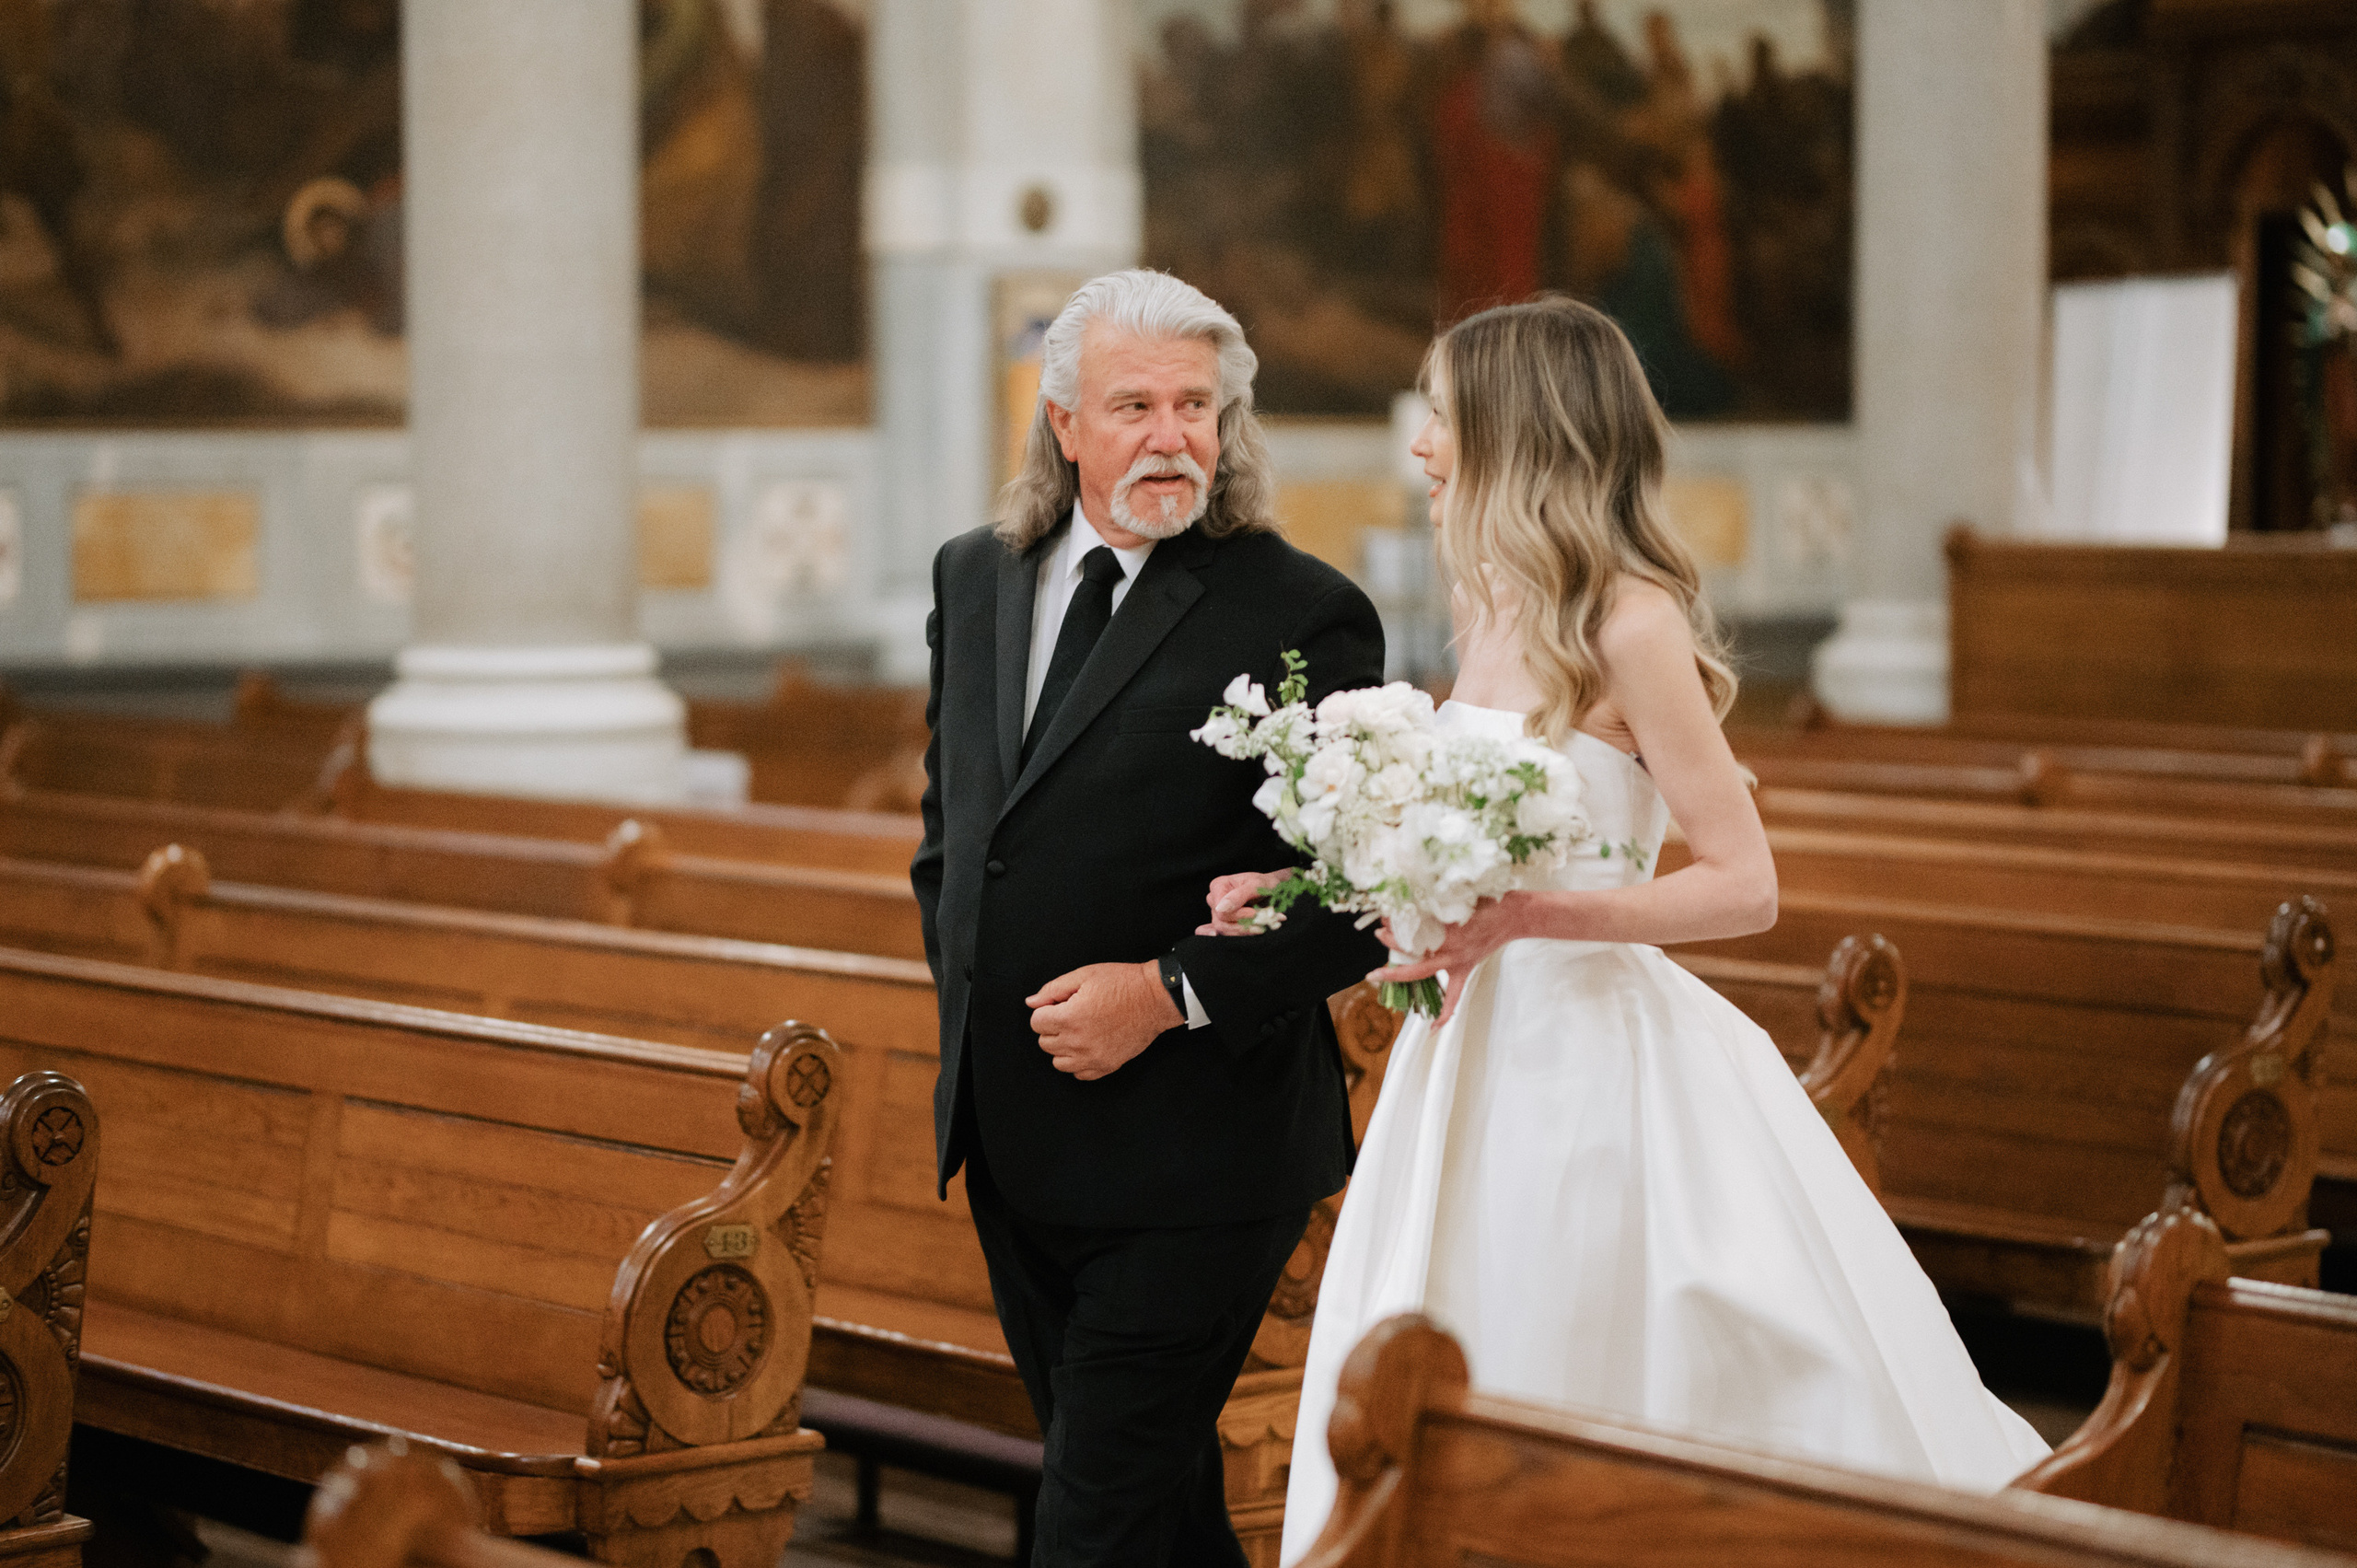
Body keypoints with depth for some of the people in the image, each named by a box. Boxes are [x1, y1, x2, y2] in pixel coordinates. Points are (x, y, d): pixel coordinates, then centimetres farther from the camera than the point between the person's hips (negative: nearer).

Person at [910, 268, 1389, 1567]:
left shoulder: (1302, 616, -10)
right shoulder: (974, 579, 10)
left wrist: (1174, 994, -18)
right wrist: (962, 972, 10)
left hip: (1191, 1152, -7)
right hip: (1014, 1141, 7)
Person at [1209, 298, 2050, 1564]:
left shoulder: (1631, 625, -14)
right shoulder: (1493, 609, 10)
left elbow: (1743, 887, -16)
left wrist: (1523, 920, -24)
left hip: (1594, 1061, -8)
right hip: (1481, 1056, 8)